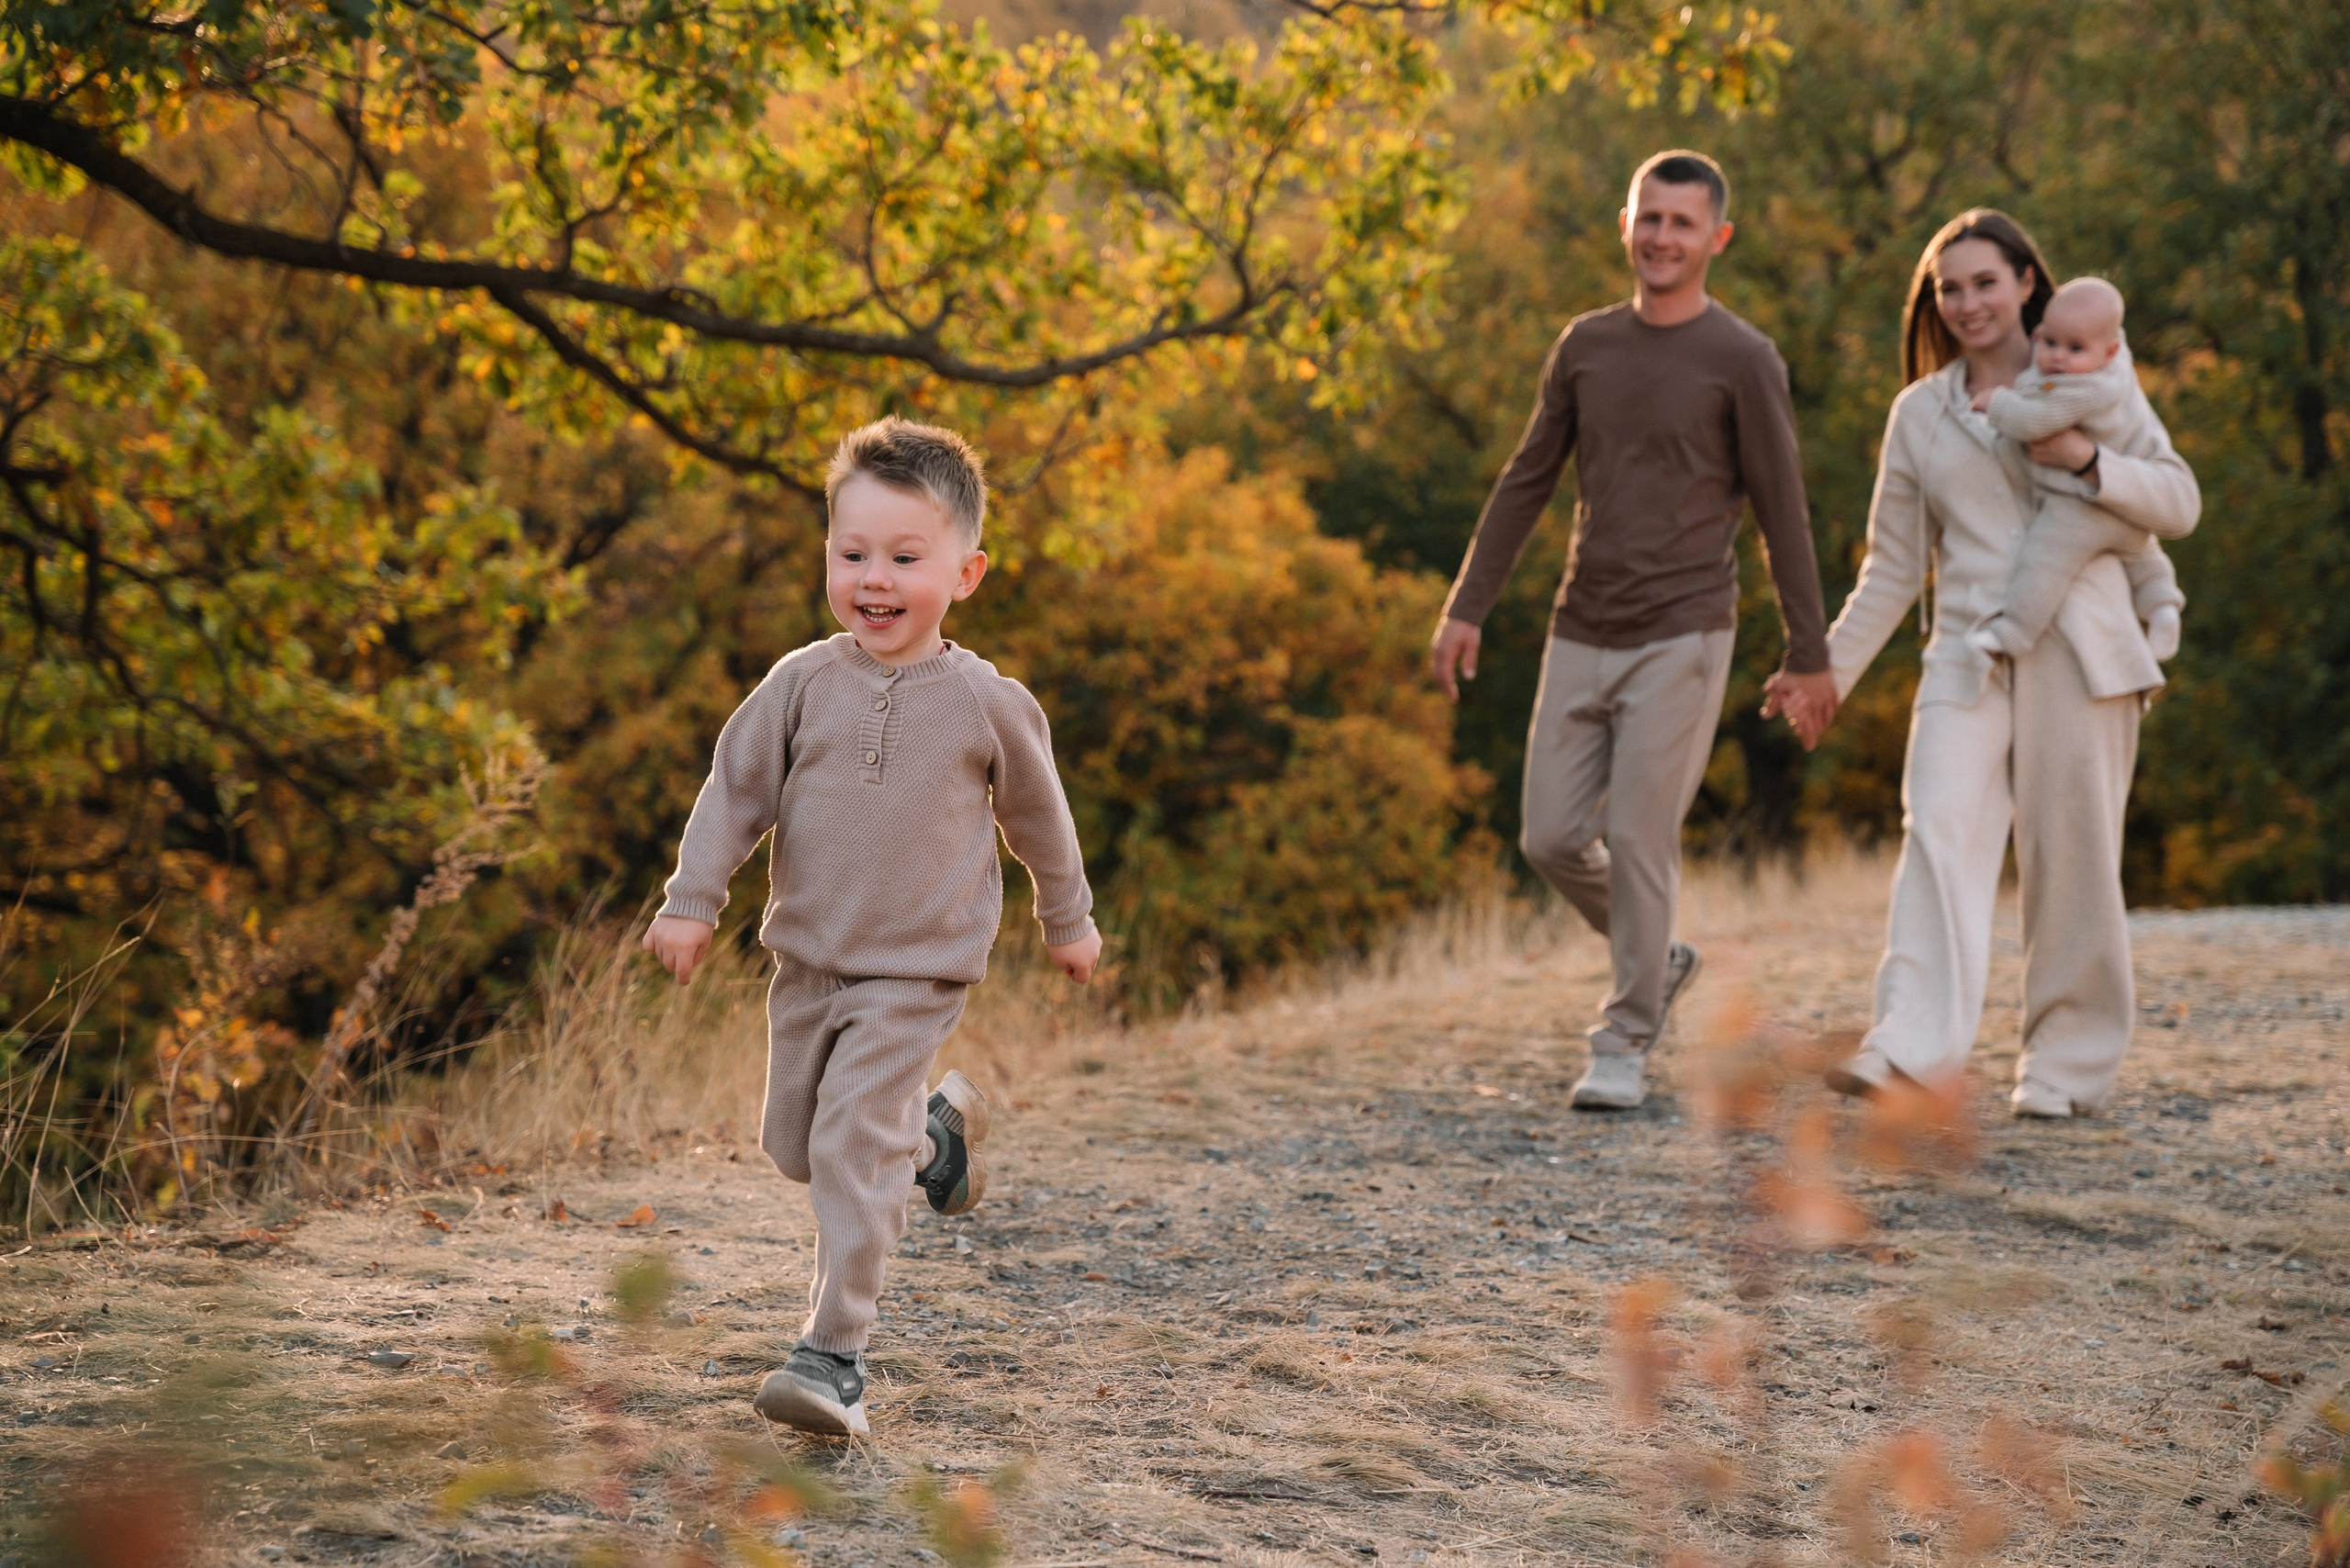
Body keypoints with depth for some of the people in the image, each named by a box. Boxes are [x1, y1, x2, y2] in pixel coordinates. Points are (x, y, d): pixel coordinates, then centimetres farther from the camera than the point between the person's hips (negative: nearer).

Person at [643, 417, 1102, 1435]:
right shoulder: (804, 683, -4)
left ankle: (834, 1352, -12)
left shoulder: (985, 704, -8)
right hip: (807, 960, 4)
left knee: (853, 1144, -16)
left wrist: (1067, 920, 18)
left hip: (915, 974, -4)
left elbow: (1035, 811, 8)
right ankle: (935, 1132, 43)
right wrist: (692, 902, -6)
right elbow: (736, 789, 1)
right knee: (794, 1145, 16)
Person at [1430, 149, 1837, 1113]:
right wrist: (1466, 609, 6)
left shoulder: (1744, 362, -6)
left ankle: (1625, 1044, 4)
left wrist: (1809, 656, -4)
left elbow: (1782, 515, -4)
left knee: (1637, 840, -8)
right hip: (1582, 637, 5)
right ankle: (1657, 960, 29)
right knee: (1553, 839, 4)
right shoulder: (1585, 347, 8)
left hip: (1681, 642, -5)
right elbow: (1525, 485, 11)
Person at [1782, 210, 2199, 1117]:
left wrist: (2085, 460, -11)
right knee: (1938, 830, -18)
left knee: (2070, 857, -1)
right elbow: (1894, 567, 18)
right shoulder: (1919, 413, 15)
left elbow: (2180, 503, 5)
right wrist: (1830, 668, 10)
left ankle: (2069, 1059, 12)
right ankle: (1911, 1044, -31)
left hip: (2079, 654, -1)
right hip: (1968, 659, 1)